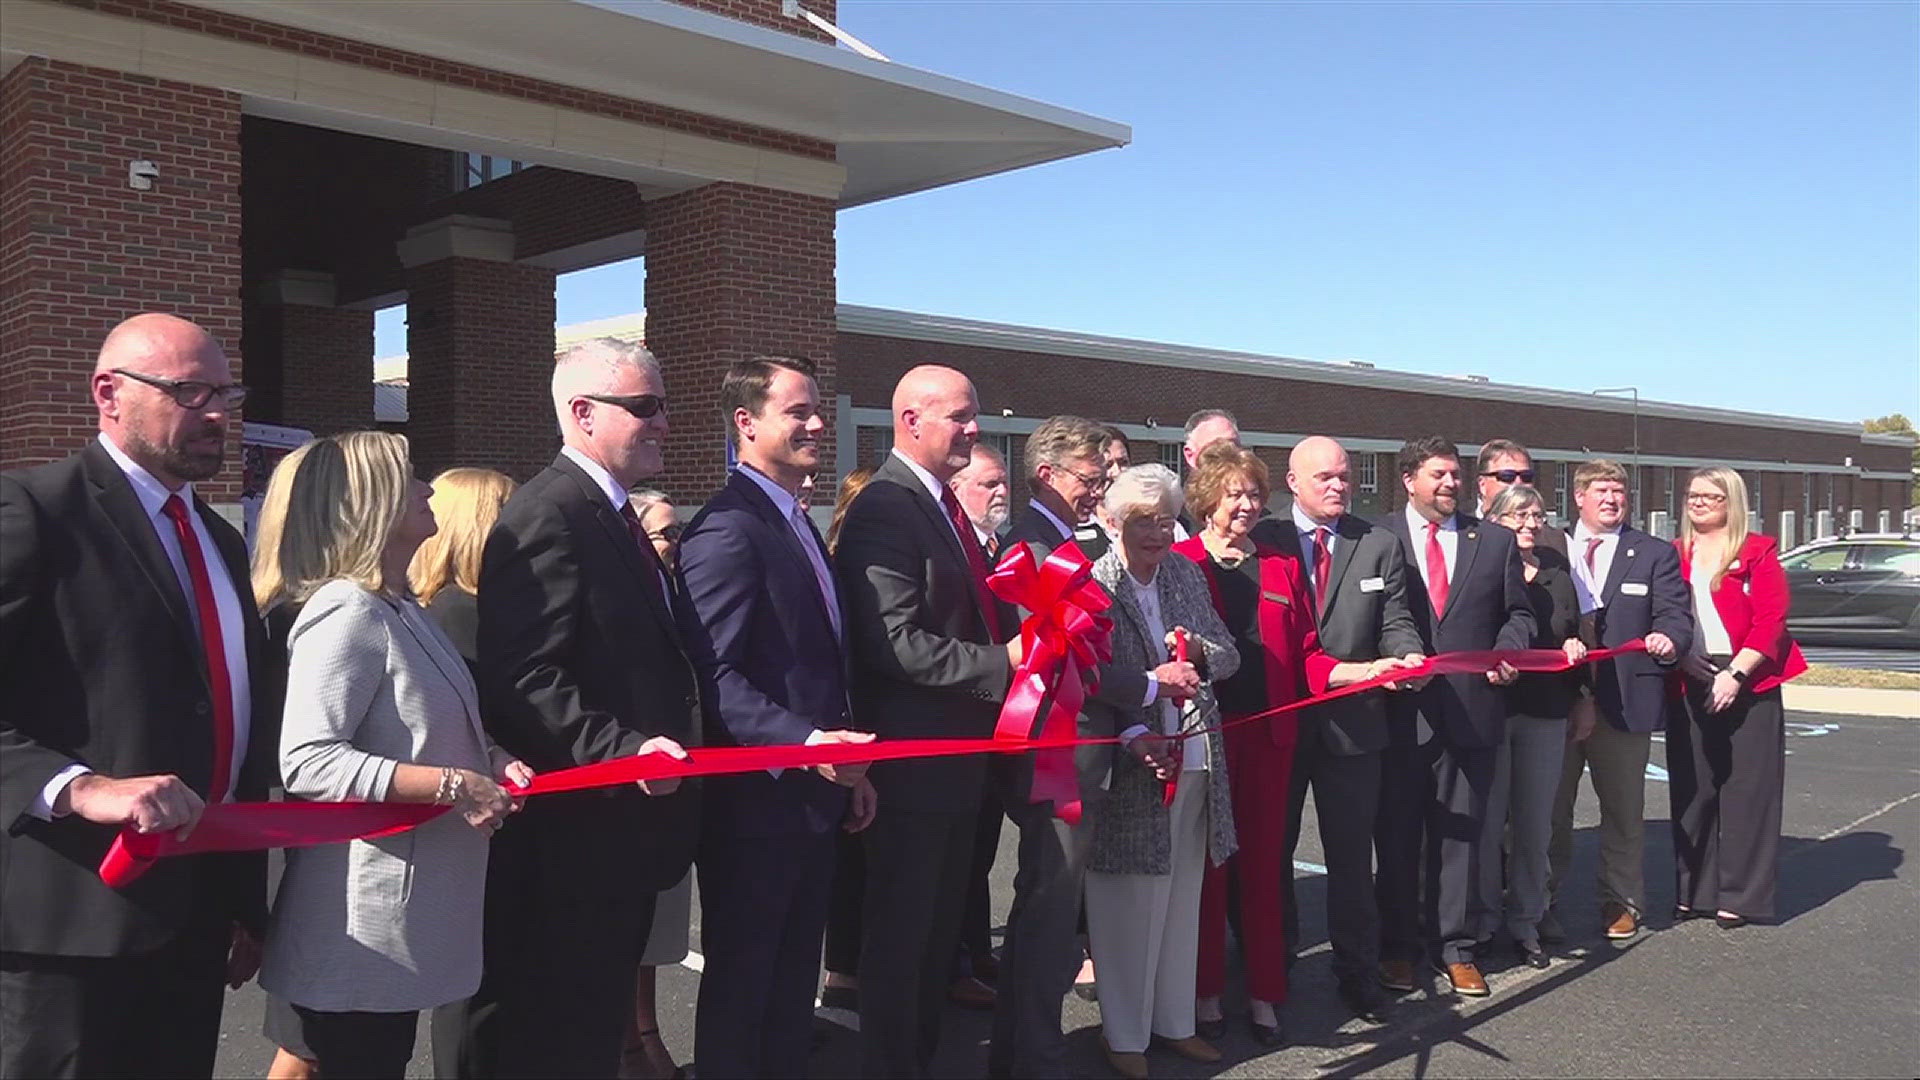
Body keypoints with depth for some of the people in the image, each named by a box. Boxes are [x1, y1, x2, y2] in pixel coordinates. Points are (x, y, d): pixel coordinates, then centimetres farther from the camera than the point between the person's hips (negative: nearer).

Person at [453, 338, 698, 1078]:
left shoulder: (611, 515, 15)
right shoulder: (548, 516, -18)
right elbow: (524, 682, -26)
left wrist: (667, 742, 14)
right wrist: (623, 751, -33)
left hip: (621, 823, 10)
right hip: (573, 833, -10)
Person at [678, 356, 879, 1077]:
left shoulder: (798, 525, 15)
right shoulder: (728, 530, -16)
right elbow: (714, 675, -23)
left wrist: (848, 764, 15)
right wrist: (805, 742, -31)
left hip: (816, 796, 9)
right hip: (755, 802, -9)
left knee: (794, 979, 19)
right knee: (740, 981, 6)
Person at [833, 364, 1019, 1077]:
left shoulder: (943, 506, 13)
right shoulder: (884, 510, -19)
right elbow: (895, 645, -26)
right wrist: (1002, 663, -25)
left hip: (959, 757, 10)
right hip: (913, 760, -10)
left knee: (940, 930, 20)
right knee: (900, 936, 4)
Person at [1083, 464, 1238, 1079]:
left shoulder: (1188, 576, 8)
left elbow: (1229, 658, 11)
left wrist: (1202, 651, -10)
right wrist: (1130, 736, -24)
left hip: (1194, 761, 6)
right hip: (1129, 769, -6)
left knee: (1182, 899, 16)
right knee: (1129, 906, 5)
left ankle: (1174, 1021, 32)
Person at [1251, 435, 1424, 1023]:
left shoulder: (1380, 545, 6)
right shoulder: (1262, 540, -1)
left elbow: (1394, 621, 2)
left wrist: (1408, 654, -19)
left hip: (1352, 721, 1)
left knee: (1352, 853, 8)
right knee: (1272, 848, 12)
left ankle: (1356, 970, 21)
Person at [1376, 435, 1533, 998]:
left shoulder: (1496, 541, 10)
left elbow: (1517, 613, 14)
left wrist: (1507, 652, -5)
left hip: (1472, 707, 2)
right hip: (1400, 709, -2)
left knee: (1461, 832, 8)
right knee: (1397, 834, 7)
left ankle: (1454, 947, 20)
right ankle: (1397, 947, 20)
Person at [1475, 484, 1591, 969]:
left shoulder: (1557, 569, 11)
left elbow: (1573, 635, 19)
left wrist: (1583, 697, 15)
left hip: (1545, 711, 4)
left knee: (1535, 822, 8)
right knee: (1487, 821, 2)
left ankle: (1525, 923, 19)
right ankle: (1482, 923, 14)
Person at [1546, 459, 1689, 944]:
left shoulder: (1656, 555, 7)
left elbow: (1675, 615, -3)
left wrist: (1669, 639, -24)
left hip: (1624, 698, 0)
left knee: (1623, 807, 10)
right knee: (1550, 806, 6)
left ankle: (1621, 904, 24)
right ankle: (1542, 903, 17)